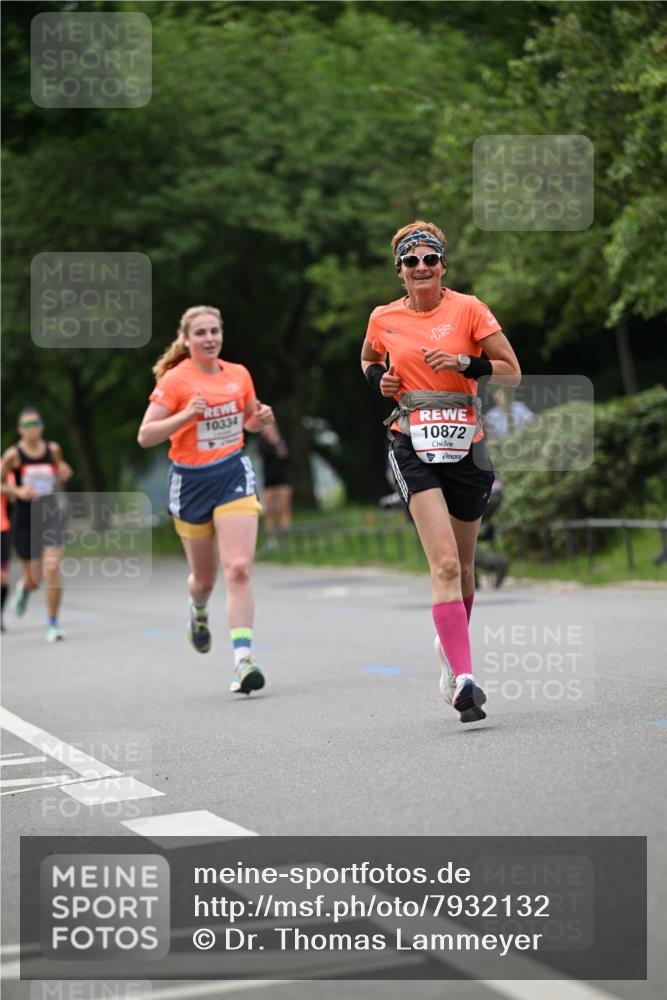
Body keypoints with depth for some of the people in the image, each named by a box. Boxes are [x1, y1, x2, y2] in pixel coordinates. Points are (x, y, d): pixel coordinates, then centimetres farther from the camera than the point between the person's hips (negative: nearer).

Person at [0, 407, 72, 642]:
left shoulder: (53, 449, 4)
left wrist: (64, 475, -3)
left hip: (52, 516, 1)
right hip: (25, 519, -1)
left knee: (52, 570, -14)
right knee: (35, 578, 6)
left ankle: (53, 624, -1)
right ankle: (24, 588, 46)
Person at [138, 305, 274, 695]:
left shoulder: (239, 375, 4)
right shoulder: (175, 380, -8)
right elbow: (145, 436, -12)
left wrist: (262, 418, -1)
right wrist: (185, 415, -25)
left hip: (234, 474, 1)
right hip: (191, 481, -1)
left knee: (239, 568, -16)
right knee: (204, 578, 11)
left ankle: (244, 660, -20)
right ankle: (199, 611, 49)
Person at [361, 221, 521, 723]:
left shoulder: (468, 309, 0)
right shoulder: (384, 318, 6)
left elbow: (512, 371, -1)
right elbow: (369, 359, 27)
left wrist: (465, 363, -17)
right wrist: (378, 378, 5)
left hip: (466, 446, 1)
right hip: (414, 446, -1)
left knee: (462, 565, 15)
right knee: (445, 563, -18)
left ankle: (451, 644, 43)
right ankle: (464, 678, -25)